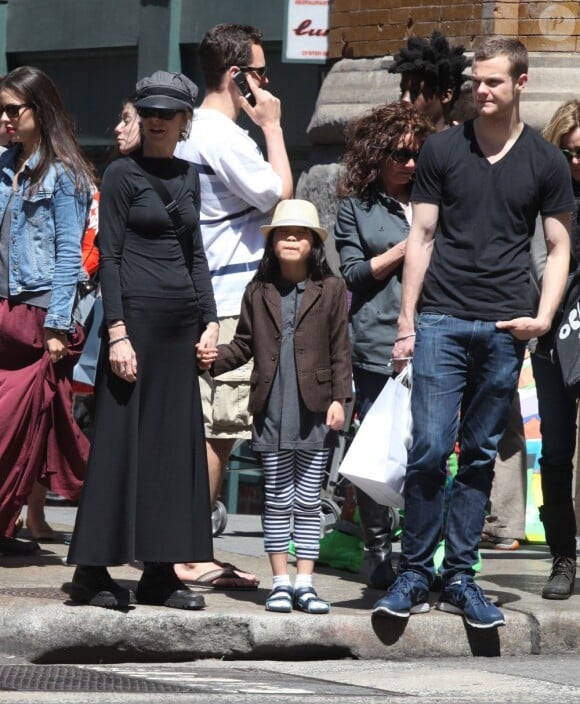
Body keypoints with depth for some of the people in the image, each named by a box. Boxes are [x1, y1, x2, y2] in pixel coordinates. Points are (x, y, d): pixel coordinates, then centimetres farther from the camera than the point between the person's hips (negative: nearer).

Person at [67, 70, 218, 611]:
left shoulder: (187, 176, 14)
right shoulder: (123, 175, -4)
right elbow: (108, 257, -8)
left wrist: (209, 319, 10)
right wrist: (117, 333, -16)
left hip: (181, 319, 7)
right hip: (136, 311, -7)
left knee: (175, 441, 6)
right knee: (120, 439, -7)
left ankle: (160, 572, 10)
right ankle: (92, 573, -4)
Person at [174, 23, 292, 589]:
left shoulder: (192, 133, 17)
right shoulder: (224, 137, -14)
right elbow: (280, 194, -13)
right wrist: (273, 127, -6)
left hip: (199, 300, 10)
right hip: (230, 303, -10)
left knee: (203, 430, 11)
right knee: (218, 431, -8)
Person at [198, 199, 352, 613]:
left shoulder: (331, 290, 3)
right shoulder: (259, 292, 9)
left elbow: (340, 349, 2)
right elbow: (245, 344, 12)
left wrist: (339, 398, -4)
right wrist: (215, 358, -7)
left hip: (314, 408, -2)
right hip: (271, 408, 2)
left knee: (308, 499, 3)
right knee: (277, 499, 5)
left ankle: (305, 582, 7)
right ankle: (281, 582, 10)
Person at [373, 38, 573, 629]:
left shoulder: (545, 163, 8)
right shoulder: (442, 150, 6)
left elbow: (558, 248, 11)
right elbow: (421, 236, 7)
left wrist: (543, 317, -4)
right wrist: (406, 323, 1)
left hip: (504, 329, 1)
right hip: (442, 320, -1)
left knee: (480, 455, 5)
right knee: (430, 448, -10)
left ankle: (459, 579, 11)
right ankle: (414, 576, -2)